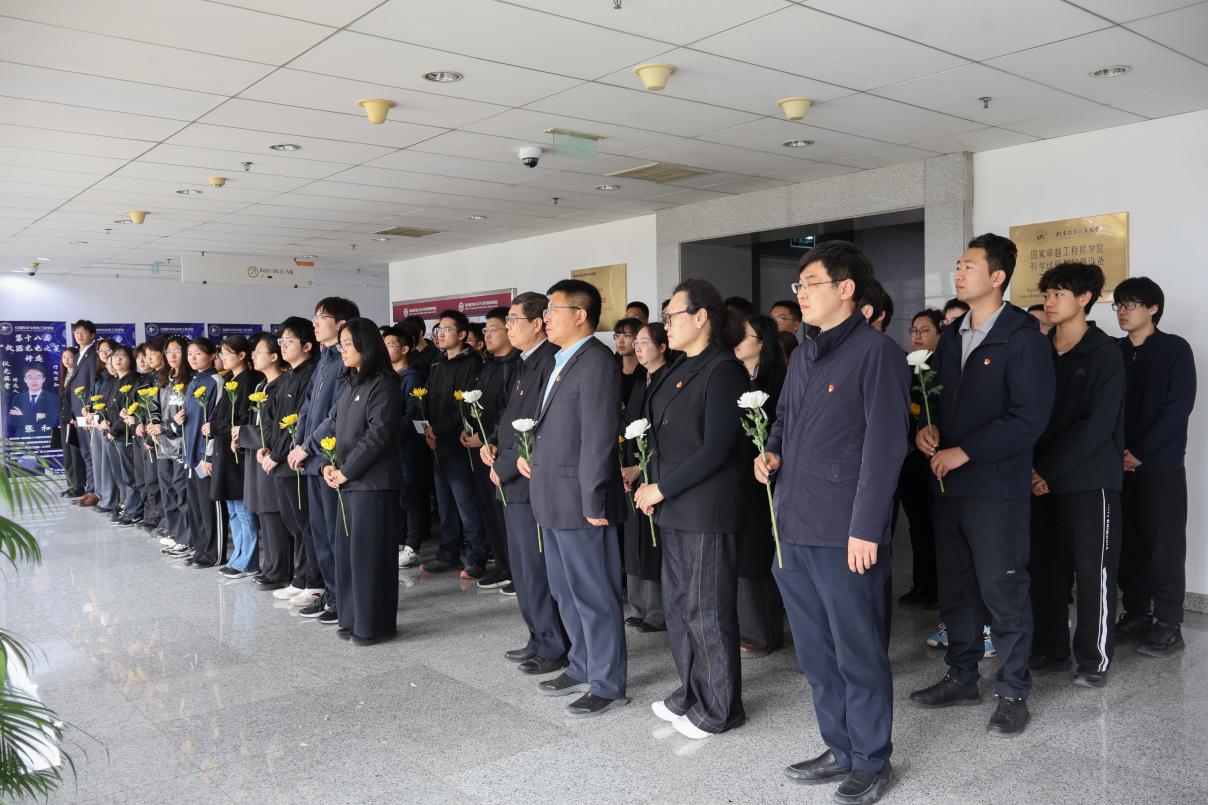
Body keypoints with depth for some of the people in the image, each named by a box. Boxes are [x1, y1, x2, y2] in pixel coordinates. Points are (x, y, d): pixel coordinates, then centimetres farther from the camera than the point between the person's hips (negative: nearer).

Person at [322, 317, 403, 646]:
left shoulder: (384, 385, -12)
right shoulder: (349, 385, 16)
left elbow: (377, 434, -18)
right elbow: (335, 427, 19)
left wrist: (346, 470, -14)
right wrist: (328, 464, 3)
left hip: (372, 482, -9)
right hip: (347, 482, 9)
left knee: (369, 553, -3)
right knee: (347, 551, 13)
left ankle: (374, 624, 7)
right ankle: (352, 619, 25)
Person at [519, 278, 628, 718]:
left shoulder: (596, 363, -17)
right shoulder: (561, 362, 14)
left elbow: (598, 439, -21)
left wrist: (593, 504, -21)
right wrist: (527, 451, 8)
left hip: (580, 501, -10)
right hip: (554, 500, 10)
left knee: (594, 595, 1)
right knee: (566, 591, 20)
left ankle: (607, 685, 15)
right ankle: (583, 668, 35)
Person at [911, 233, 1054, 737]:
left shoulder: (1022, 337, -9)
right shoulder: (952, 336, 13)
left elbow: (1029, 416, -16)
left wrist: (963, 452, -18)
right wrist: (927, 429, -2)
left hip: (996, 486, -7)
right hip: (948, 482, 7)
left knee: (1003, 591, 2)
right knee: (955, 588, 14)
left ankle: (1013, 692, 17)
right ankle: (962, 678, 29)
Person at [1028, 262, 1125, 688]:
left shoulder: (1104, 352, -6)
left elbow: (1098, 425, -13)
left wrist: (1049, 469, -14)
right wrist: (1032, 468, -4)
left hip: (1089, 479, -5)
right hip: (1043, 479, 5)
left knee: (1092, 570, 2)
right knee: (1044, 568, 9)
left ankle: (1094, 657, 15)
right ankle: (1050, 649, 22)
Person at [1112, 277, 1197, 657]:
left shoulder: (1175, 349, -3)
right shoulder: (1113, 352, 10)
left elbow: (1178, 407, -11)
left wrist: (1140, 452, -15)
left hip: (1161, 464, -4)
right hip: (1120, 464, 4)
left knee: (1164, 546, -1)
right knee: (1128, 543, 8)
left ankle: (1169, 625, 7)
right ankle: (1136, 614, 19)